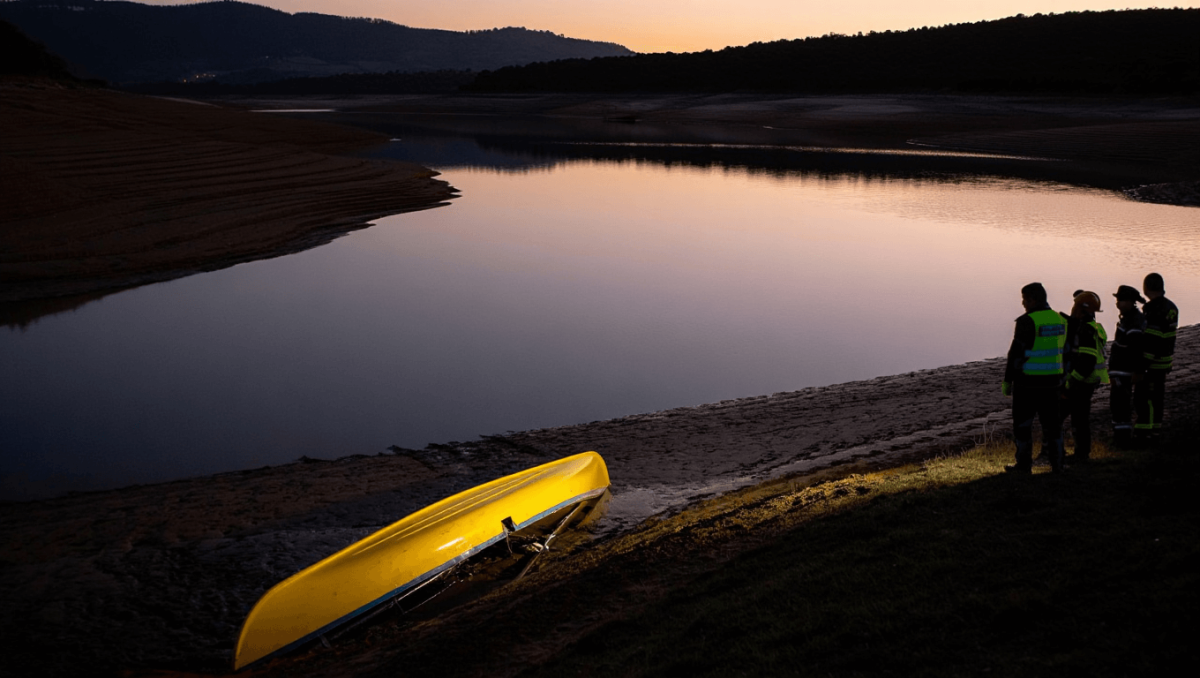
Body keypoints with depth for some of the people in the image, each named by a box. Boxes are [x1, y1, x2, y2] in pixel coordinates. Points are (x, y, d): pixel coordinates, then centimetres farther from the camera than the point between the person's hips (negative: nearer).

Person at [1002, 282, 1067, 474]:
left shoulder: (1027, 321, -16)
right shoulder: (1060, 320, 7)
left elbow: (1016, 353, -15)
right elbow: (1063, 351, 15)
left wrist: (1007, 381, -7)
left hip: (1028, 381, -6)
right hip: (1051, 380, 7)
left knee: (1022, 423, 4)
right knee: (1052, 422, 13)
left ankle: (1024, 464, 8)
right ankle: (1057, 462, 15)